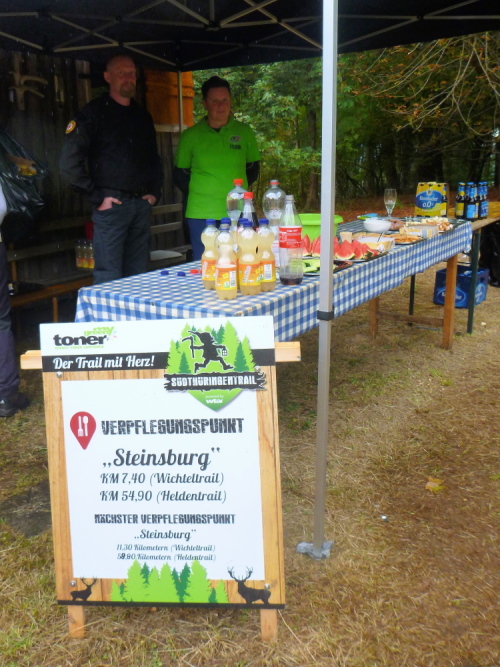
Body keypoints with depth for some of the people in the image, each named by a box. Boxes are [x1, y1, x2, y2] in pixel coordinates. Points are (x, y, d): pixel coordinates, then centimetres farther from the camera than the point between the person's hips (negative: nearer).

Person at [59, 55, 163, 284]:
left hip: (141, 205, 6)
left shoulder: (142, 116, 17)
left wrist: (154, 192, 12)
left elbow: (154, 159, 26)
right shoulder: (94, 113, -2)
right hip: (111, 205, -5)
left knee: (138, 277, 9)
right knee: (109, 277, -6)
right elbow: (69, 163, -10)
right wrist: (97, 197, -11)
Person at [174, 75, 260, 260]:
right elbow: (180, 174, 10)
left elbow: (253, 169, 15)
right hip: (201, 216, -1)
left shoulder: (244, 132, 7)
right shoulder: (190, 136, 3)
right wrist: (198, 195, 1)